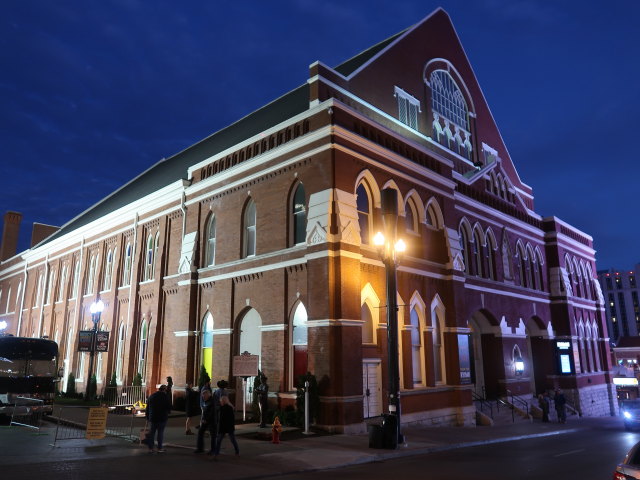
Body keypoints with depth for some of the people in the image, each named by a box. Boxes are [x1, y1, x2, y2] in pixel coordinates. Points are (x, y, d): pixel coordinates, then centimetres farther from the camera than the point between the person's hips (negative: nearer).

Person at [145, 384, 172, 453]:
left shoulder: (151, 396, 8)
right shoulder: (164, 396, -9)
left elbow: (147, 408, 11)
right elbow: (169, 407, -8)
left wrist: (147, 417, 18)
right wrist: (168, 411, 14)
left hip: (152, 417, 5)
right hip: (162, 417, -5)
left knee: (152, 432, 12)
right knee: (160, 432, 1)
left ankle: (150, 448, 13)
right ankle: (160, 448, 3)